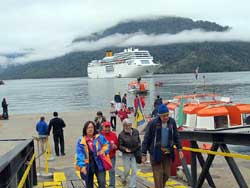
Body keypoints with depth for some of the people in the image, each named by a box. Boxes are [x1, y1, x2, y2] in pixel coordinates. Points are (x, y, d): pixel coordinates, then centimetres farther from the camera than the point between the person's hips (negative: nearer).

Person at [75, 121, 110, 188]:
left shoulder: (100, 137, -1)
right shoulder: (81, 140, -5)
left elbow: (107, 145, 13)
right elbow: (79, 154, -9)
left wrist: (103, 151, -7)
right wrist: (82, 166, -19)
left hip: (99, 164, 0)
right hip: (87, 166, 0)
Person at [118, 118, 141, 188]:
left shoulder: (136, 132, -1)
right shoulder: (121, 135, -12)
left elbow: (139, 140, 14)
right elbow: (119, 146, -9)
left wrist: (139, 145, -6)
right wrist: (125, 149, -27)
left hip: (134, 154, 3)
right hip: (126, 155, -3)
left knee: (134, 170, -1)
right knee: (127, 170, 6)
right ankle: (123, 178, 40)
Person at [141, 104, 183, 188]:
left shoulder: (172, 122, 0)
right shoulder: (152, 123, -12)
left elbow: (176, 136, 12)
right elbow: (146, 139, -7)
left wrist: (179, 149, 8)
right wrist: (143, 154, -6)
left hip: (168, 153, 4)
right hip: (156, 153, -4)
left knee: (166, 175, 10)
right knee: (158, 175, -2)